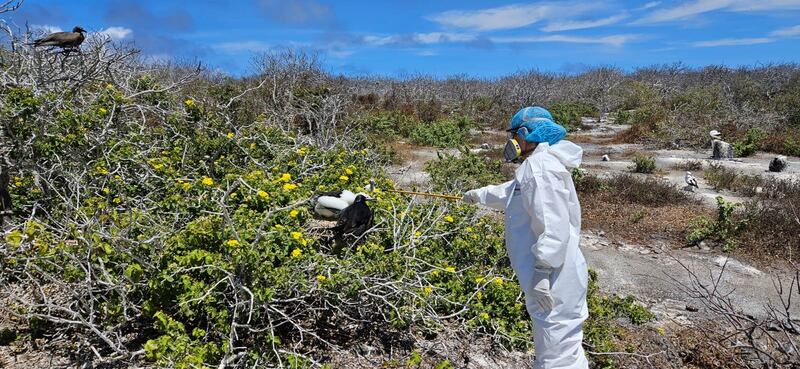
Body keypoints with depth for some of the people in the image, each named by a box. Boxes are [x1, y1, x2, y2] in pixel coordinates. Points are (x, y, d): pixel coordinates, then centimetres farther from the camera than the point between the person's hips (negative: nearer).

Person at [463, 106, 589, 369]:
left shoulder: (542, 166, -19)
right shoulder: (536, 164, 15)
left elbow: (554, 227, -26)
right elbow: (510, 194, 34)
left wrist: (542, 273, -25)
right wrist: (480, 195, 46)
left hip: (553, 281, -11)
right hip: (549, 276, 11)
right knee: (562, 345, 21)